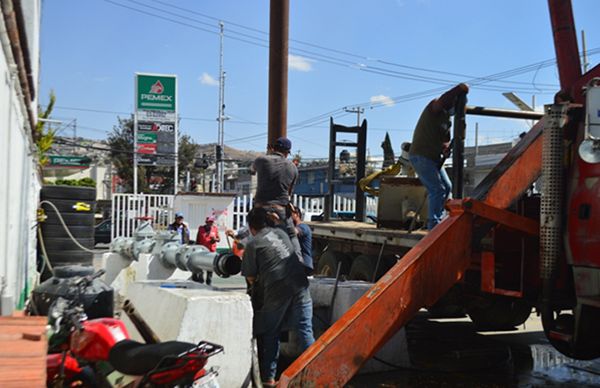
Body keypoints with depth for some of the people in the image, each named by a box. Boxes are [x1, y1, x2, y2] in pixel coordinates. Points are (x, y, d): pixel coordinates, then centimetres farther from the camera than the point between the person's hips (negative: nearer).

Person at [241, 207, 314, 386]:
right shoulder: (281, 232, 16)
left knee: (270, 334, 12)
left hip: (276, 292, -3)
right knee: (305, 332, 6)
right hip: (300, 286, 4)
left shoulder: (252, 245, 1)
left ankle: (268, 377, 19)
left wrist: (258, 278, 26)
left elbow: (251, 278, 3)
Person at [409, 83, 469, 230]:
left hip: (434, 158, 10)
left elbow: (446, 138, 18)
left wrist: (446, 147, -6)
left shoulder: (446, 118, 17)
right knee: (438, 189, -14)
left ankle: (437, 220, 25)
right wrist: (459, 89, -26)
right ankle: (433, 225, -10)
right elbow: (442, 100, -35)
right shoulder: (434, 108, -11)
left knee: (447, 187, 16)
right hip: (421, 156, -10)